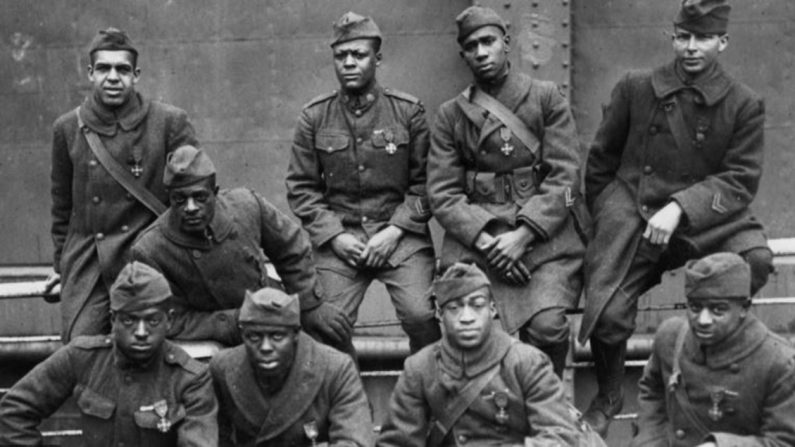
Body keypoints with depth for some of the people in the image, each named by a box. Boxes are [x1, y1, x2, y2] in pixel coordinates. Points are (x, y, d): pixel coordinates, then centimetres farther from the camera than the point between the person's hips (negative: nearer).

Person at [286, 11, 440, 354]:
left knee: (421, 316, -19)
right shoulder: (313, 118, 5)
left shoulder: (408, 111, 2)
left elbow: (425, 181, 1)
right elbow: (300, 188, 6)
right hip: (338, 240, 2)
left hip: (400, 236, -1)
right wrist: (333, 236, -5)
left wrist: (394, 231, -9)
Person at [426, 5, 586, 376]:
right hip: (475, 235, 1)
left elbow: (564, 176, -1)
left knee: (547, 325, -23)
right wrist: (484, 241, -12)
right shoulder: (450, 115, 12)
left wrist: (522, 235, -13)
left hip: (543, 230, -1)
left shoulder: (546, 98, 7)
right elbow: (442, 193, 5)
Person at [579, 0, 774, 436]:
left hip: (703, 219, 0)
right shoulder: (635, 88, 4)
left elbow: (741, 180, -5)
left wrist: (680, 208, -19)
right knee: (608, 316, -19)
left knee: (756, 258, -29)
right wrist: (605, 218, 14)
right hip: (633, 212, 0)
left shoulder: (744, 105, 2)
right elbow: (600, 160, 14)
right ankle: (608, 395, 13)